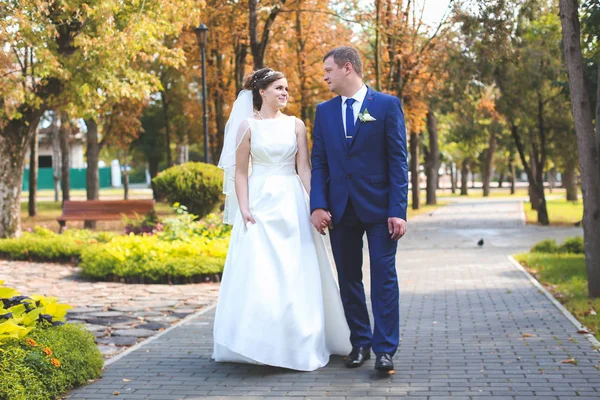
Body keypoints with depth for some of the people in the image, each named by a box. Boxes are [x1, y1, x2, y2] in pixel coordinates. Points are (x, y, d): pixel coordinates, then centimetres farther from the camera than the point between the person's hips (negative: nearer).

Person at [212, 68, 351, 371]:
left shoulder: (295, 125, 8)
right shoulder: (247, 126, 3)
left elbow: (304, 168, 4)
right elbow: (240, 171, 1)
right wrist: (243, 208, -9)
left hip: (292, 204, 2)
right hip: (260, 202, -2)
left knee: (296, 274, 1)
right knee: (258, 274, -5)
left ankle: (297, 344, 12)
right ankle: (259, 345, 5)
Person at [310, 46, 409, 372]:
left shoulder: (387, 105, -1)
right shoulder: (324, 111, 11)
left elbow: (398, 160, -5)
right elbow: (318, 162, 8)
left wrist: (398, 210, -12)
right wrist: (318, 205, -5)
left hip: (379, 207, -4)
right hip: (340, 209, 4)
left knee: (384, 277, -4)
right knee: (348, 279, 8)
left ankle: (385, 349, 1)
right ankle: (360, 343, 19)